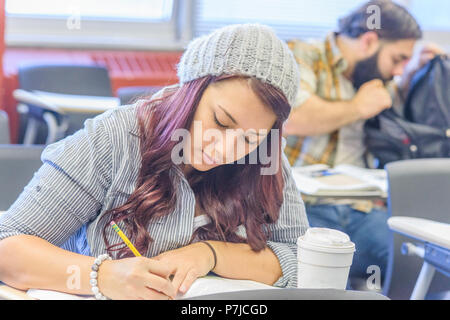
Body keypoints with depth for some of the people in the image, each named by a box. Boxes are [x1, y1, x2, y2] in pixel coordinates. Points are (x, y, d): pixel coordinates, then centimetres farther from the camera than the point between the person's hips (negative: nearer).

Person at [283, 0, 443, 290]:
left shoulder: (369, 78, 23)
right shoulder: (301, 56, 1)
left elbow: (395, 105, 46)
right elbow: (291, 117, -20)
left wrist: (413, 72, 26)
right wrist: (357, 107, -5)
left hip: (362, 212, 7)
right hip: (304, 209, -6)